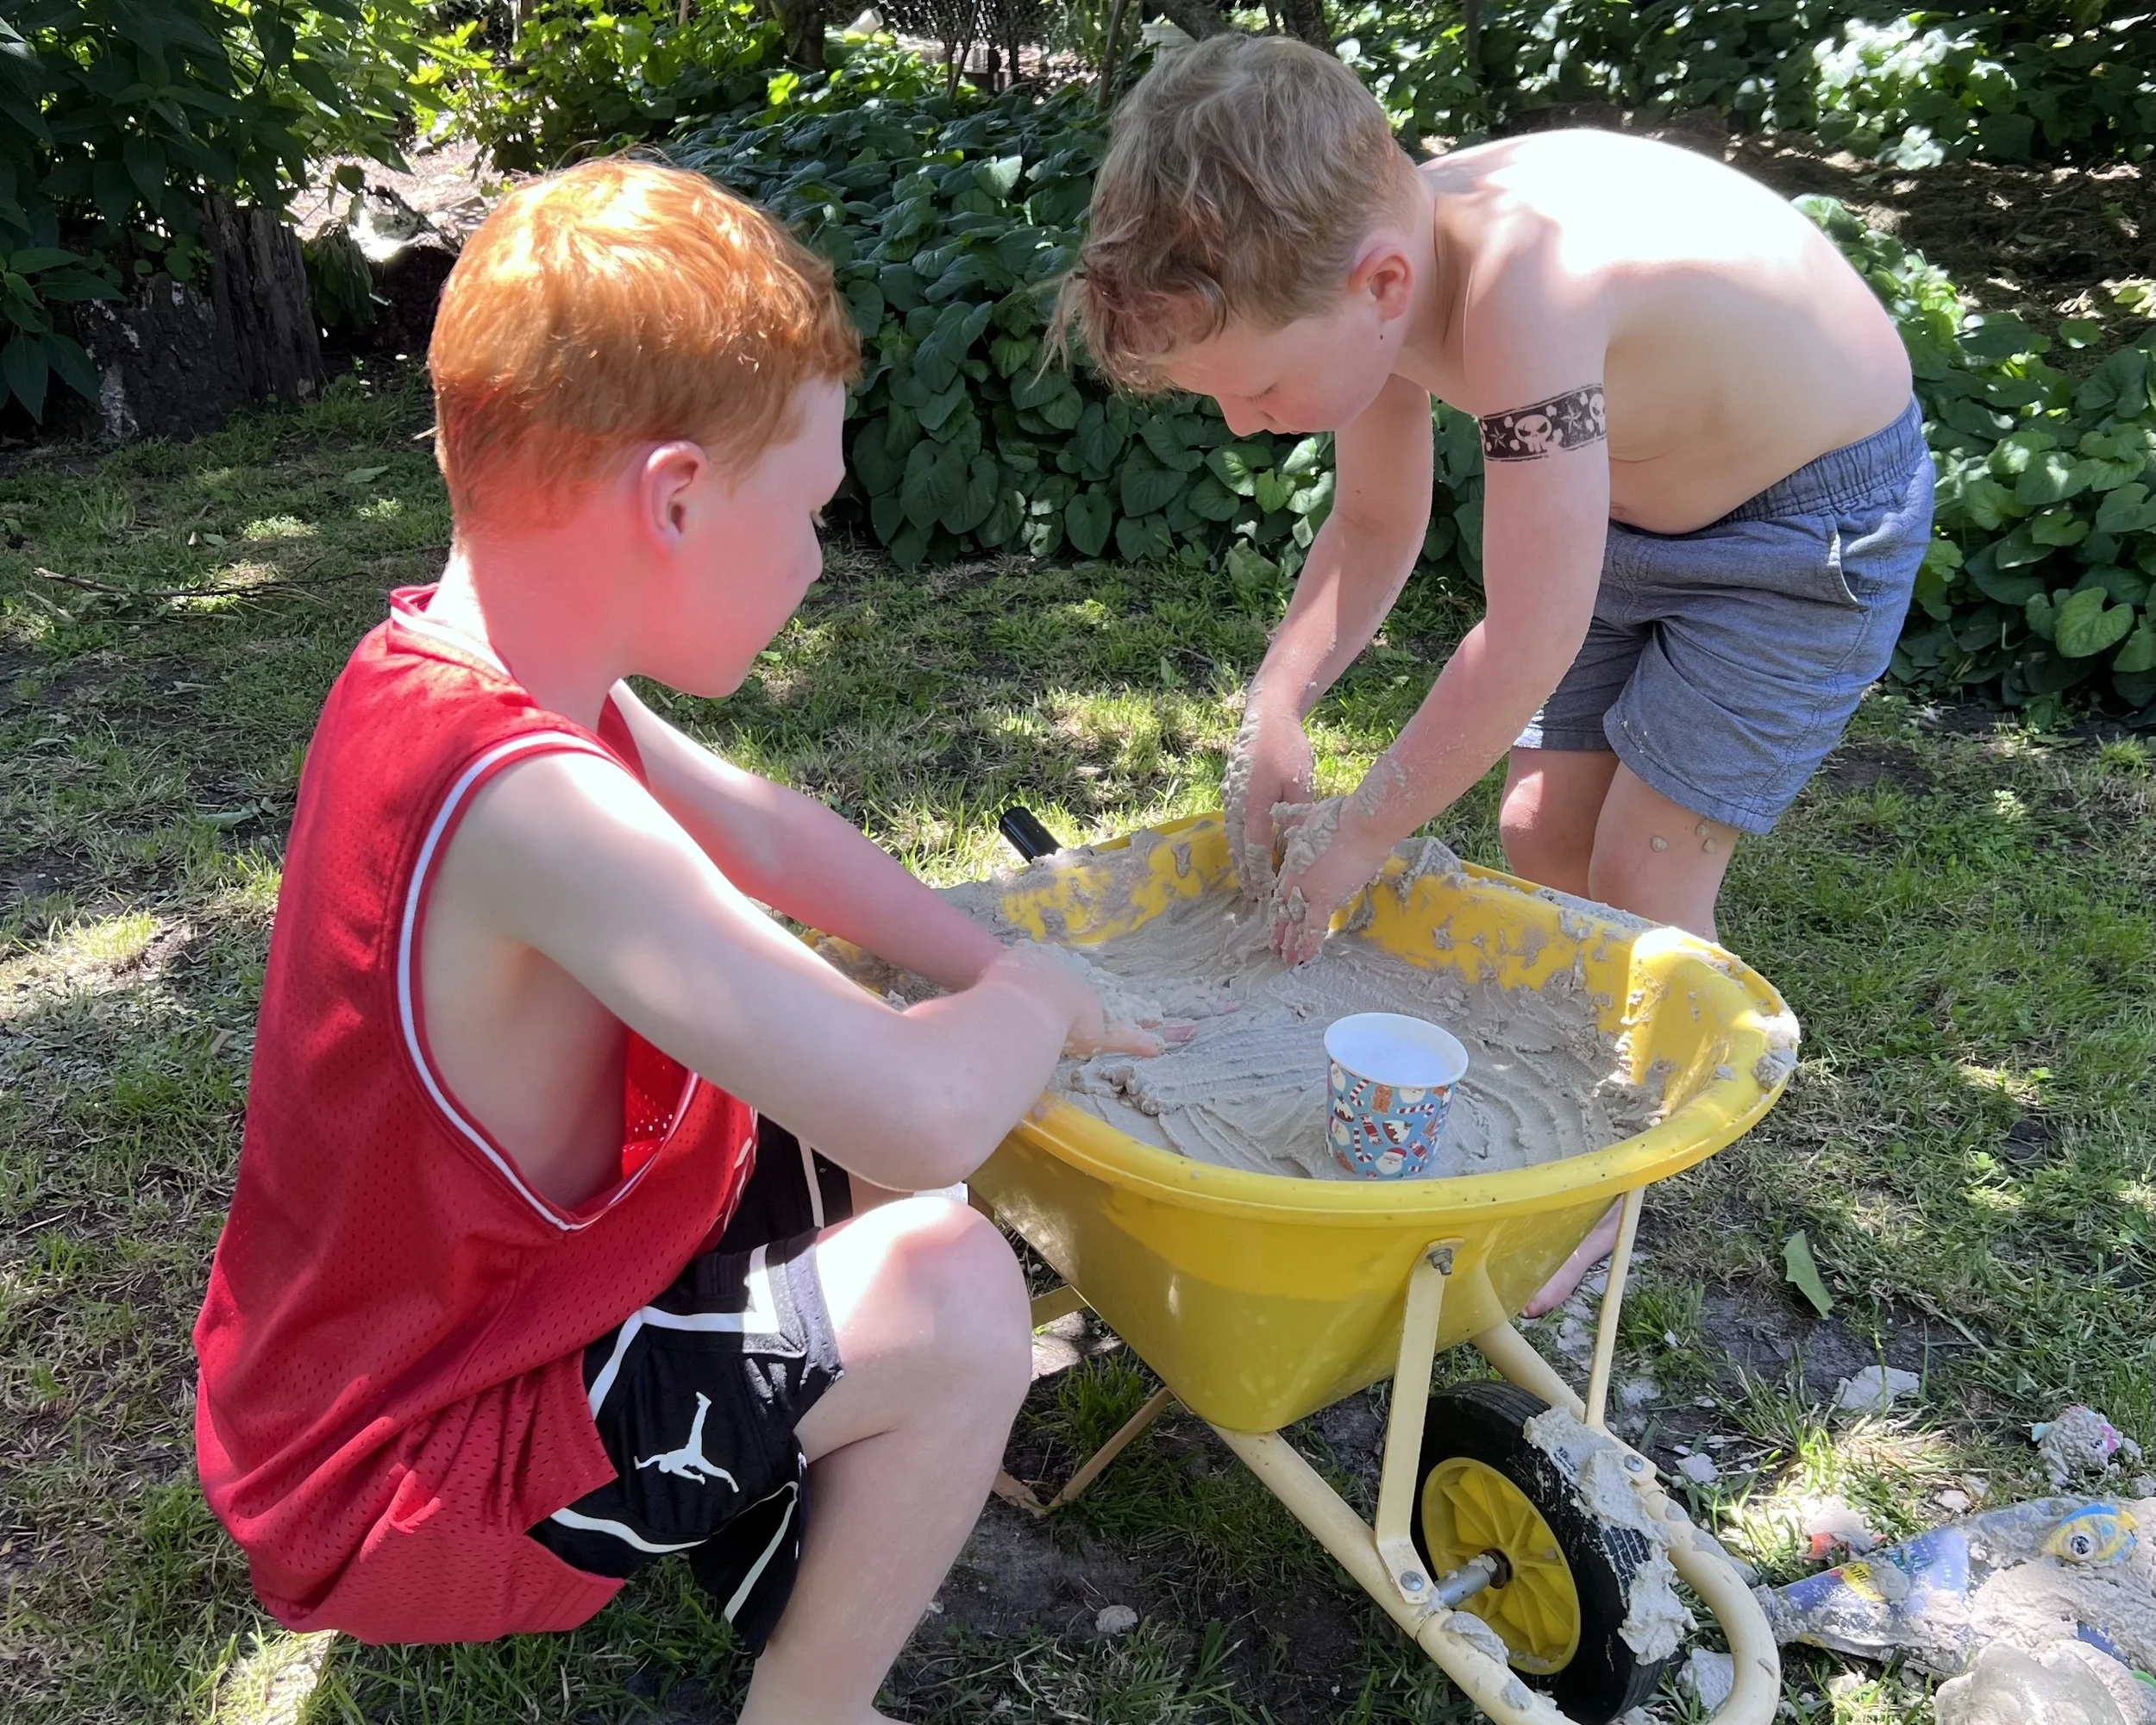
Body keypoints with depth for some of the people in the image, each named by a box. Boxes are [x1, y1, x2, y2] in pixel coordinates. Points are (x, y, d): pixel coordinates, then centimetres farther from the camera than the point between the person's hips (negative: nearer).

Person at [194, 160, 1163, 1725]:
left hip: (452, 1305, 8)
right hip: (405, 1481, -8)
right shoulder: (527, 799, -36)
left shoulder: (457, 662, -6)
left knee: (884, 1139, 8)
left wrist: (1005, 985, 2)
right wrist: (1031, 999, -17)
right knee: (955, 1295, -24)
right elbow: (922, 1114, -39)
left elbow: (769, 837, 5)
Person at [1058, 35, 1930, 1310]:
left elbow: (1527, 642, -36)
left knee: (1645, 873, -5)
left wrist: (1359, 838, -24)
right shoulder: (1364, 261, -16)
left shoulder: (1525, 284, -41)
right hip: (1629, 508, 7)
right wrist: (1276, 713, -14)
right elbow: (1375, 524, -2)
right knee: (1543, 837, 8)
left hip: (1817, 518, -7)